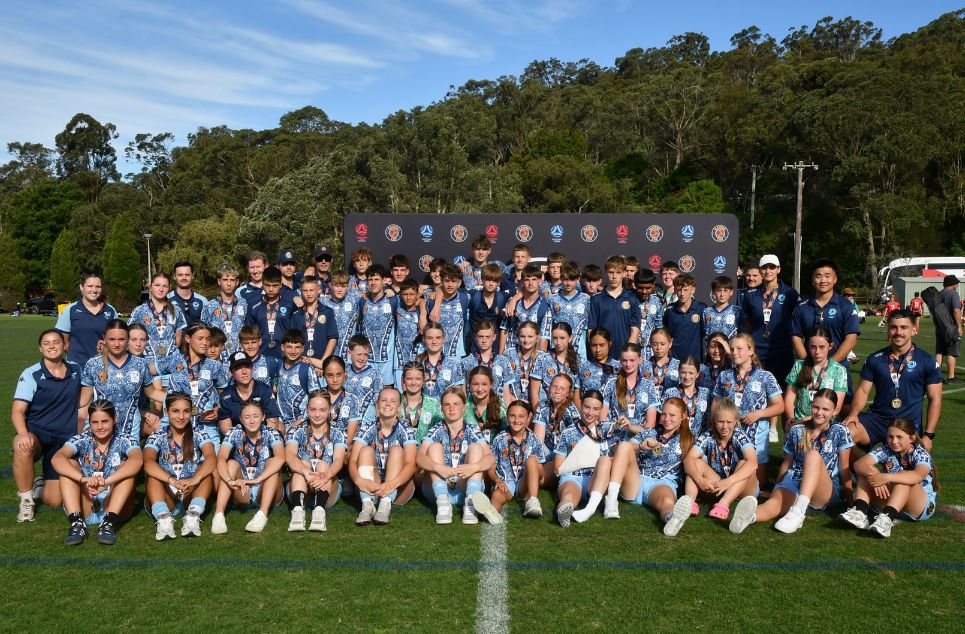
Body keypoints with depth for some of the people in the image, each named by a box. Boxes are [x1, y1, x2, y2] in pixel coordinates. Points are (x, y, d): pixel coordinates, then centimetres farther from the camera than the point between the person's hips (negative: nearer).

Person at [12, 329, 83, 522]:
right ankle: (26, 499, -15)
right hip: (36, 433, -2)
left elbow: (82, 400, 18)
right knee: (23, 448, -41)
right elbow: (17, 411, -17)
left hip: (65, 440, 2)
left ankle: (39, 483, 35)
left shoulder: (76, 371, 2)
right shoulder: (31, 375, -8)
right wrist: (23, 433, -37)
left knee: (54, 500, -3)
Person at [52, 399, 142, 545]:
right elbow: (56, 459, -23)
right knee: (68, 464, -15)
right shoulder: (81, 440, -1)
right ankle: (76, 522, -28)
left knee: (128, 467, -21)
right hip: (83, 507, 1)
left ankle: (109, 522, -33)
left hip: (114, 506, -1)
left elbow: (137, 460, -28)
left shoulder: (125, 441, -4)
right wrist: (83, 478, -40)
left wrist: (106, 482, -43)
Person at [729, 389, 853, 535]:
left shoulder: (840, 432, 6)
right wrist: (777, 490, 21)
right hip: (794, 483, 2)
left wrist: (851, 500, 5)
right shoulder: (796, 431, 12)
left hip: (825, 493, -2)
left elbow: (844, 469, 7)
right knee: (775, 502, -34)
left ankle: (798, 512, -48)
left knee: (813, 455, -33)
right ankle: (748, 517, -69)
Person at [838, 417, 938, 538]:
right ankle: (859, 512, -35)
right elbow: (859, 464, -21)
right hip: (889, 500, 4)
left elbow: (918, 475, -38)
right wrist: (875, 475, -41)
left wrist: (887, 477, -49)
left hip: (922, 505, -4)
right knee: (866, 471, -15)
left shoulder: (921, 454, -13)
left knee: (904, 479, -32)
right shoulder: (886, 450, -4)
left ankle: (887, 519, -49)